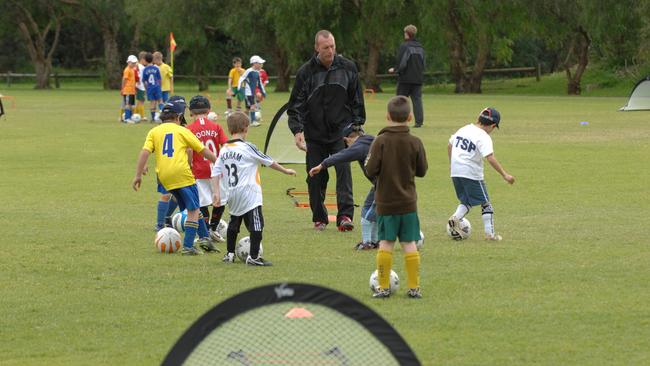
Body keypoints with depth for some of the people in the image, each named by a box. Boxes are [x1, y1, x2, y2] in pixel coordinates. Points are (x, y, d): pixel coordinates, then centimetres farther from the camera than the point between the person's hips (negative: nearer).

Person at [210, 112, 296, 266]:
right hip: (249, 194, -7)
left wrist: (216, 192, 3)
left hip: (232, 195, 7)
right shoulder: (247, 148, -11)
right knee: (256, 224, -5)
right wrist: (286, 171, 11)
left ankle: (230, 253, 27)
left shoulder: (224, 150, 6)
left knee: (234, 223, 22)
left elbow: (216, 172, 2)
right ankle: (253, 256, -10)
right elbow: (268, 161, -2)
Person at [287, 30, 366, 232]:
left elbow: (357, 100, 9)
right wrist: (297, 130, -15)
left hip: (341, 132, 0)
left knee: (344, 171, -14)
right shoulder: (306, 72, -4)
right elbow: (296, 105, -3)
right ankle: (319, 218, 15)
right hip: (315, 135, 0)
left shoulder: (348, 68, 1)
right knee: (316, 178, 3)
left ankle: (345, 215, -17)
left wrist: (356, 125, 5)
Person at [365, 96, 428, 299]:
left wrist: (369, 161, 7)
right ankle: (414, 287, 7)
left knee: (385, 243, 5)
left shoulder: (381, 141, -12)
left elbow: (371, 170, -14)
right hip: (408, 202, 1)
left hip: (385, 203, -1)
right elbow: (422, 171, 3)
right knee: (409, 244, 6)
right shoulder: (415, 143, -6)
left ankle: (384, 287, 7)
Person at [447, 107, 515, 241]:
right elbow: (490, 158, -24)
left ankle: (455, 218, -6)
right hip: (472, 174, -6)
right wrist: (504, 175, -22)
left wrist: (452, 163, 33)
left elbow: (449, 145, 20)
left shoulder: (463, 129, 8)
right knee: (485, 203, 8)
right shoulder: (484, 137, -14)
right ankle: (490, 233, 7)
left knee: (466, 201, 20)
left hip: (456, 172, 6)